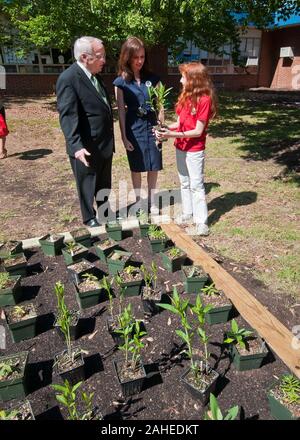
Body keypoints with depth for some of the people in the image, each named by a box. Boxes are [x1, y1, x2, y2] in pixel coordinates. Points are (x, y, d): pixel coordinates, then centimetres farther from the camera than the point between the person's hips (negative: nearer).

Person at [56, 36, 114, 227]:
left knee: (104, 184, 21)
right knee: (87, 185, 10)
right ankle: (90, 218, 29)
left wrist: (110, 130, 18)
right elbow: (67, 116, -24)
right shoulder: (68, 78, -17)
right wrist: (76, 146, -33)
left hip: (104, 143, 8)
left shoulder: (96, 75, 11)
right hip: (86, 147, -8)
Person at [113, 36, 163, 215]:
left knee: (154, 167, 7)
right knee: (136, 168, 10)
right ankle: (138, 200, 27)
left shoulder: (153, 78, 2)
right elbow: (121, 111, -3)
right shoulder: (121, 82, -2)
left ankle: (152, 201, 23)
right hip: (134, 129, -1)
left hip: (152, 127, 2)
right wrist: (124, 136, -7)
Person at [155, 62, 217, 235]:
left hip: (195, 149, -8)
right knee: (184, 183, 16)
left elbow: (198, 131, -19)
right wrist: (166, 129, -11)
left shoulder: (204, 99, -16)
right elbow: (180, 122, 7)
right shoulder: (185, 96, 6)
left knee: (196, 185, -3)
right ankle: (188, 213, 30)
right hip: (180, 147, 8)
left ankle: (201, 222, 5)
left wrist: (173, 135, -25)